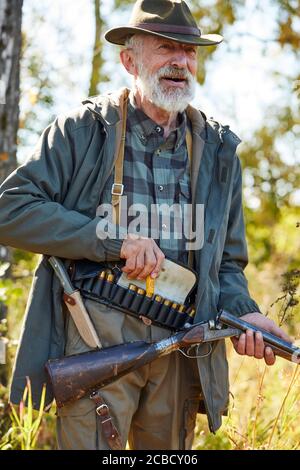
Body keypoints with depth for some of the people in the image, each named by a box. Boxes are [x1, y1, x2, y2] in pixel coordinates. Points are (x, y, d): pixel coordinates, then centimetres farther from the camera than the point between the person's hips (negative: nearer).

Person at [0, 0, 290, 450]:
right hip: (95, 340, -4)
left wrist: (243, 312, -6)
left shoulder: (218, 149, 12)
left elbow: (226, 262, 16)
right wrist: (115, 241, -16)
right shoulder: (82, 131, 1)